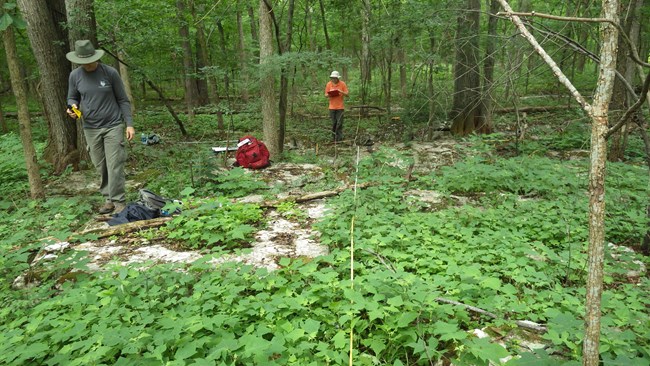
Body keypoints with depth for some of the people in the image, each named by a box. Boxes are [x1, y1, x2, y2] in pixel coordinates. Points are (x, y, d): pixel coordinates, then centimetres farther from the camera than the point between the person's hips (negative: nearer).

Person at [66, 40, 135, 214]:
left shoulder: (110, 73, -5)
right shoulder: (75, 76, 3)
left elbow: (123, 100, -1)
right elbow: (72, 98, 15)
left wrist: (129, 124, -6)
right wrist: (72, 107, -9)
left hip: (113, 126, -3)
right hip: (91, 129, 3)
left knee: (115, 166, -6)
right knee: (100, 167, 8)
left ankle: (119, 202, 0)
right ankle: (108, 199, 19)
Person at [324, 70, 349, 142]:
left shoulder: (342, 84, -2)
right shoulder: (329, 84, 4)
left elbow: (346, 94, 0)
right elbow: (326, 94, 9)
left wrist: (341, 92, -18)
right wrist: (328, 95, -13)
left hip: (340, 107, -2)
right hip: (332, 107, 2)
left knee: (339, 123, -5)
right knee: (333, 123, 5)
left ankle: (339, 138, -2)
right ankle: (334, 138, 14)